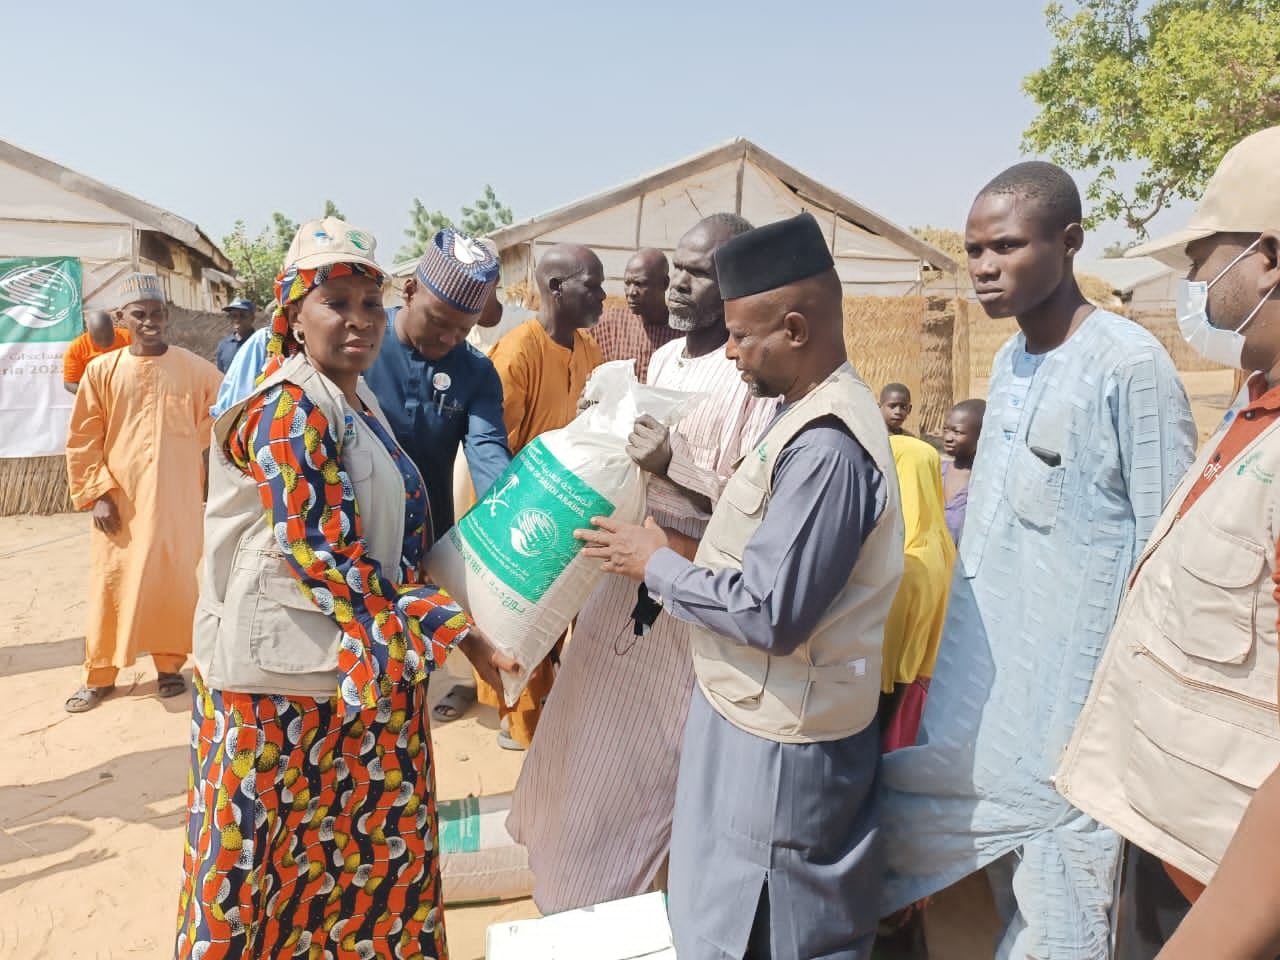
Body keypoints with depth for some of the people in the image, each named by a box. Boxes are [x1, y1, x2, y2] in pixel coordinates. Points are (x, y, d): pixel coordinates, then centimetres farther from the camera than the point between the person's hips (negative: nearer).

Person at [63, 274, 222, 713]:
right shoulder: (101, 370, 1)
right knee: (111, 585, 6)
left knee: (174, 584, 6)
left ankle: (169, 665, 24)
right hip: (119, 501, 1)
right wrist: (97, 493, -4)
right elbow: (82, 440, 3)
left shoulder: (196, 370, -1)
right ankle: (99, 675, 22)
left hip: (177, 500, -1)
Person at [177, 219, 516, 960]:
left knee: (375, 845, 18)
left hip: (365, 666, 9)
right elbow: (325, 552, -24)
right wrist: (456, 633, -22)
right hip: (287, 676, -8)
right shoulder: (289, 409, -18)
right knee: (270, 852, 9)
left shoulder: (356, 399, 10)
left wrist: (451, 622, 16)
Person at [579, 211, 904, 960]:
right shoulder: (816, 414, 5)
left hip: (779, 739, -9)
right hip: (768, 719, 9)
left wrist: (657, 566, -16)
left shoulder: (826, 445, -28)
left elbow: (771, 613, -29)